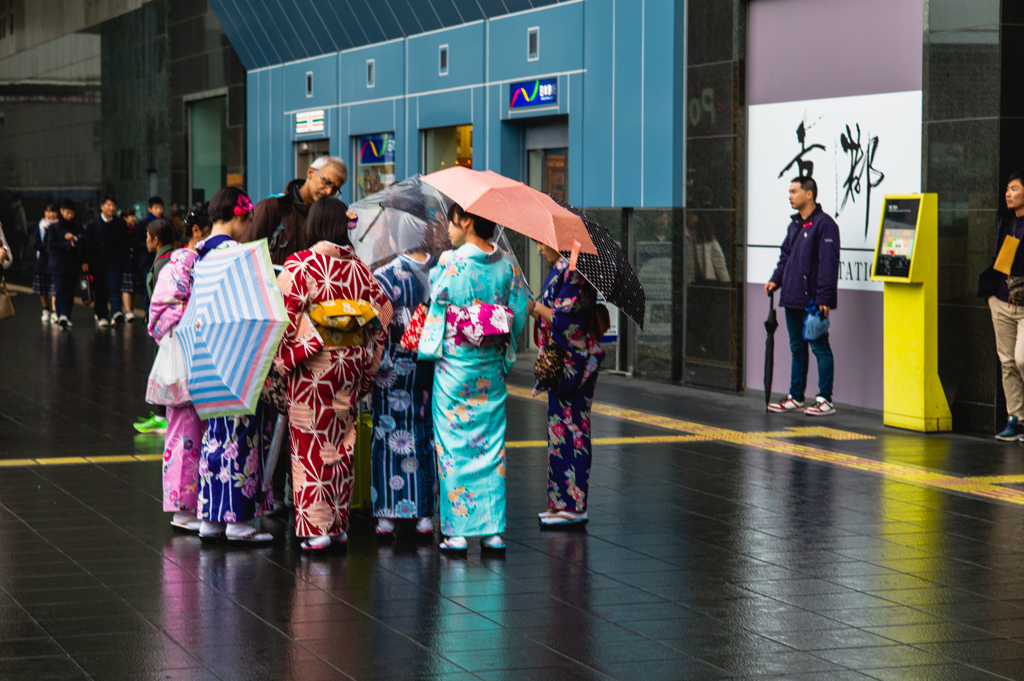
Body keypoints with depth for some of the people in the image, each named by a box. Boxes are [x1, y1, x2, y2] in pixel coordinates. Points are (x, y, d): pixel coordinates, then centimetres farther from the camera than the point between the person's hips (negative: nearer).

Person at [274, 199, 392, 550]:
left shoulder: (299, 265, -9)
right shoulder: (358, 267, 5)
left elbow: (283, 315, -13)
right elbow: (383, 311, 7)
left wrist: (281, 360, -4)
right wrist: (368, 362, 14)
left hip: (311, 364, -5)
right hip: (351, 363, 5)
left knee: (311, 444, 0)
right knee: (342, 442, 12)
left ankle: (316, 526, -2)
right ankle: (339, 523, 16)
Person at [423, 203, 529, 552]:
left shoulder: (449, 263, -12)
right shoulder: (507, 267, 1)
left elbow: (435, 293, 4)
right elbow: (520, 314, 4)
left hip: (454, 364, -4)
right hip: (492, 366, 4)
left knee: (453, 445, 2)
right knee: (491, 444, 8)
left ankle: (456, 531, 2)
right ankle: (493, 530, 8)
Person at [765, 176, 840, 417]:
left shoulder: (824, 224, -12)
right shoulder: (794, 225, 16)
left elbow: (828, 263, -17)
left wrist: (824, 299, -21)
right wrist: (776, 280, 7)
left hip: (813, 301, -9)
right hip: (793, 298, 9)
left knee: (820, 347, -4)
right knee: (797, 348, 14)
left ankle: (825, 401, 0)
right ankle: (796, 397, 22)